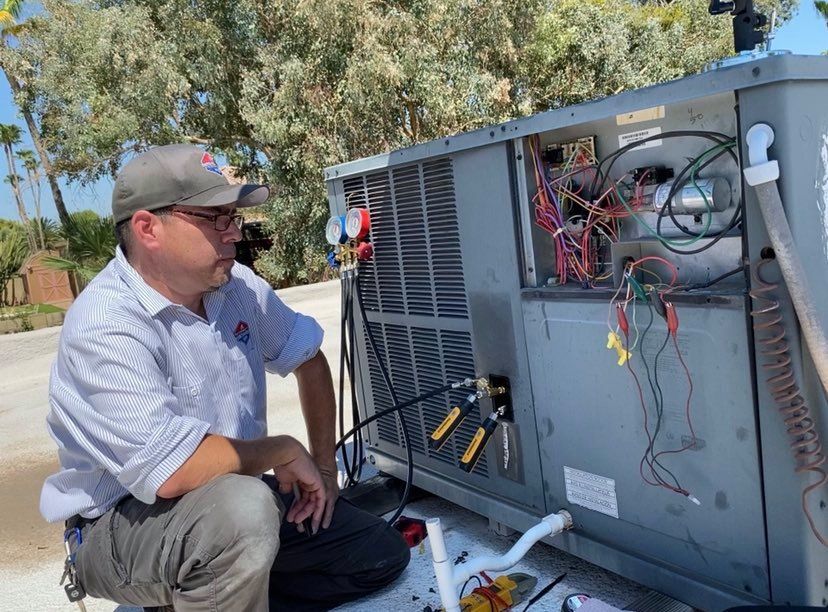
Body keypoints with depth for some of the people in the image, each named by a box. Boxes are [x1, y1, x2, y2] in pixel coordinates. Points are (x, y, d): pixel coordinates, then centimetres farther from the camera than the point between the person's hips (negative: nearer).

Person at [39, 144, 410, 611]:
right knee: (241, 508, -40)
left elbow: (310, 360, 10)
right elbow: (171, 472, -34)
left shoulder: (236, 285, -4)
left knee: (385, 554, 5)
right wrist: (285, 452, -20)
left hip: (234, 495, 8)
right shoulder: (105, 327, -26)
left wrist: (324, 468, 7)